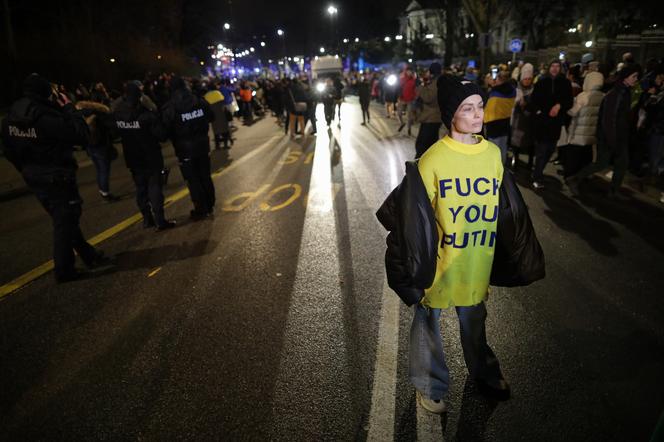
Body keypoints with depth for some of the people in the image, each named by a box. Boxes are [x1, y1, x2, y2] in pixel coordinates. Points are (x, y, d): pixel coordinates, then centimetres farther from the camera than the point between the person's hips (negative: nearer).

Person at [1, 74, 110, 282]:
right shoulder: (47, 117, -25)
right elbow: (83, 135, -23)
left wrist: (27, 170, 22)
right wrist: (69, 108, -12)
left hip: (34, 177, 8)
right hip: (58, 178, -8)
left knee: (64, 219, 18)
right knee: (65, 221, 5)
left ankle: (89, 256, 30)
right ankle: (64, 270, 14)